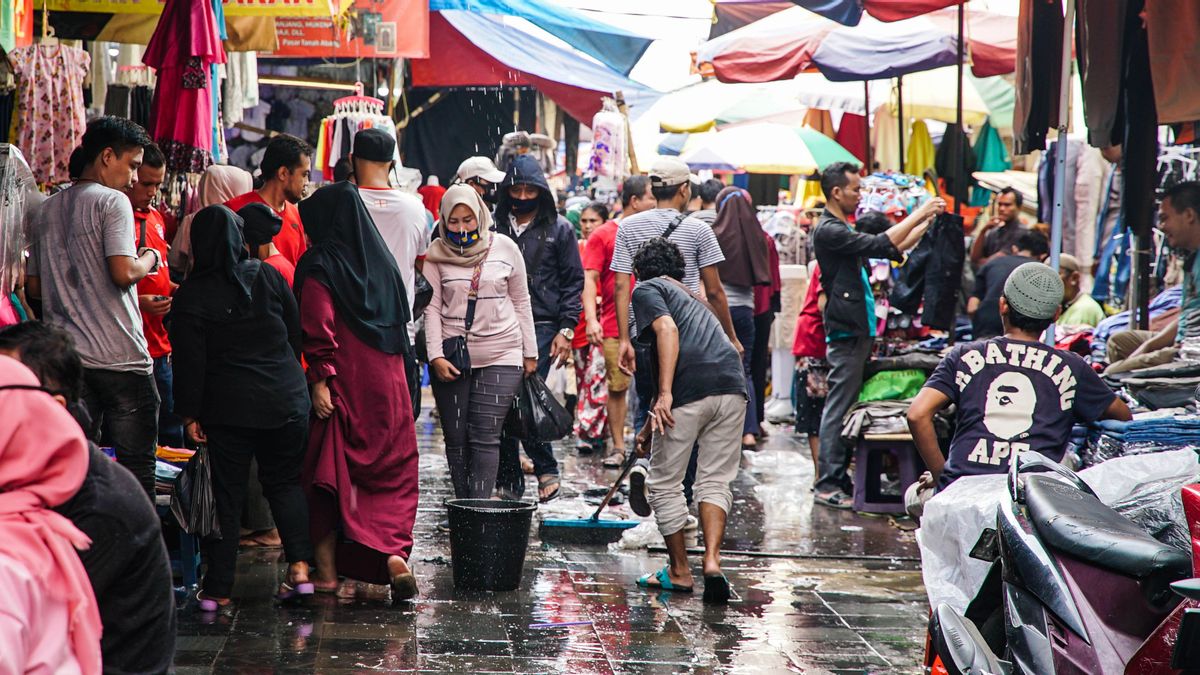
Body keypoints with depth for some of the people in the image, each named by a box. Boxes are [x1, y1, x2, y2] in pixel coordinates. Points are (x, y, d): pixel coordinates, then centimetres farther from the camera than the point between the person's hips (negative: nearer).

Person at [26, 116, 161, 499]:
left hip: (66, 359, 6)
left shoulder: (46, 211, 14)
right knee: (135, 468, 1)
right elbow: (124, 272, -17)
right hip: (120, 359, -6)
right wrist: (149, 260, 2)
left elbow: (34, 286, 17)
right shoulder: (112, 201, -7)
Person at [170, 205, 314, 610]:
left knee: (226, 493, 4)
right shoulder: (268, 276, 1)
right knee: (285, 481, 15)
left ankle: (219, 588, 5)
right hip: (287, 401, 3)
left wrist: (189, 413, -2)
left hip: (228, 407, -3)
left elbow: (190, 360, -8)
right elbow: (296, 334, 8)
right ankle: (300, 567, 1)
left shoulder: (193, 294, -8)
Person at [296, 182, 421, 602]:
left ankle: (326, 569, 8)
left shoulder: (320, 265, -8)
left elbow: (319, 330, -16)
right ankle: (395, 555, -11)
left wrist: (319, 381, -15)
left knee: (329, 473, 5)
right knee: (391, 473, 8)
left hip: (342, 387, -5)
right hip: (388, 383, 5)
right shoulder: (380, 259, 10)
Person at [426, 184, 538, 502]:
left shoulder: (505, 248, 3)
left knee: (485, 436, -9)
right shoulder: (436, 253, 2)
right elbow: (432, 307, 1)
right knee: (456, 438, 4)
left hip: (500, 356, -1)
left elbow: (521, 302, 10)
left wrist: (530, 353, 11)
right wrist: (435, 355, -9)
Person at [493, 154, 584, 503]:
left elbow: (573, 281, 7)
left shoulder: (559, 229, 6)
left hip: (542, 326, -3)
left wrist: (566, 330, -1)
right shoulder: (495, 226, 11)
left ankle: (546, 469, 2)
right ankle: (509, 478, 8)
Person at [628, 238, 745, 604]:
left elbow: (667, 330, -10)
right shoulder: (689, 295, 35)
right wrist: (650, 426, 52)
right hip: (732, 385, 6)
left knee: (665, 484, 10)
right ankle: (712, 561, -5)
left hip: (689, 392, -6)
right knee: (715, 480, 13)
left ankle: (679, 571, 17)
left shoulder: (647, 289, 12)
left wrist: (664, 395, -17)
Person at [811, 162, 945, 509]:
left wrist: (926, 223, 14)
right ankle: (828, 484, -8)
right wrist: (918, 214, -13)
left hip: (859, 331, 10)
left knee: (848, 406, 10)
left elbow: (893, 248, 24)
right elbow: (880, 245, -19)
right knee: (839, 407, -9)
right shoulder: (828, 230, -12)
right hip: (846, 334, -10)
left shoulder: (842, 230, 20)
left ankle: (840, 477, 13)